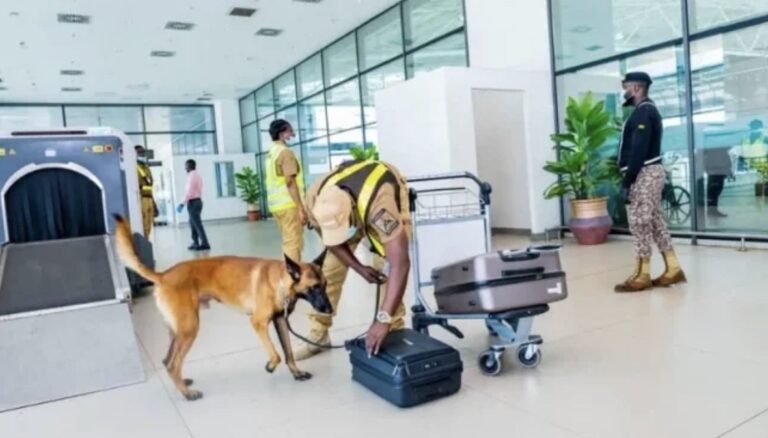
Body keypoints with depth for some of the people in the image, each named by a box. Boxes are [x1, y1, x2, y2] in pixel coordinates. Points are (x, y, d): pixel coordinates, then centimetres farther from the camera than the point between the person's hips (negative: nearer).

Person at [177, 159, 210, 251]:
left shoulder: (191, 176, -14)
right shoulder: (198, 175, 14)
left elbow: (189, 191, -20)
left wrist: (183, 203, -18)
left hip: (192, 202, -9)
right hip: (198, 200, 9)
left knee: (197, 224, -7)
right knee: (193, 223, 14)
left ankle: (204, 244, -7)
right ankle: (196, 243, 17)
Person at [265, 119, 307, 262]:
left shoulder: (271, 153, 16)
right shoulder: (286, 152, -11)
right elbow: (290, 182, -18)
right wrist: (301, 208, -18)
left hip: (277, 204, 9)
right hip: (289, 205, -9)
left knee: (289, 242, 15)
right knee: (294, 243, -6)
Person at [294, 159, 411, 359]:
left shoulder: (380, 206, -50)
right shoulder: (315, 199, -35)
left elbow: (401, 264, -54)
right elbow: (331, 239, -14)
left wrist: (384, 319, -57)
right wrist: (359, 267, -22)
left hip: (388, 197, -3)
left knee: (387, 268, -18)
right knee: (329, 271, -1)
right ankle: (318, 336, 12)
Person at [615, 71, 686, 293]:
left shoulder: (642, 112, -13)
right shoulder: (648, 110, 20)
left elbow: (638, 150, -21)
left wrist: (626, 182, -21)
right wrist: (629, 178, 16)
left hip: (643, 174, -10)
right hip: (651, 172, 10)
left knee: (640, 224, -6)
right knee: (655, 221, 12)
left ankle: (641, 276, -1)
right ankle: (673, 269, 16)